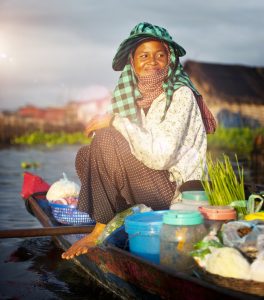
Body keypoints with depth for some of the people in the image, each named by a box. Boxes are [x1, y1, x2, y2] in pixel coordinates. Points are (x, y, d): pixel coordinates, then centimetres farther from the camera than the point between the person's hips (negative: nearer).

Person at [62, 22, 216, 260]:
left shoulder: (181, 95, -13)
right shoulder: (138, 96, 8)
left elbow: (161, 156, -24)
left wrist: (116, 121, -20)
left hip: (179, 190, -8)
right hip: (152, 181, 8)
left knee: (107, 139, -20)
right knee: (86, 156, 1)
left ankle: (101, 231, -8)